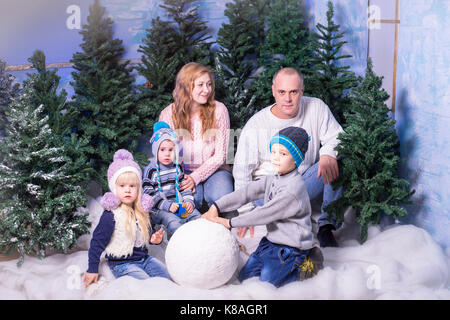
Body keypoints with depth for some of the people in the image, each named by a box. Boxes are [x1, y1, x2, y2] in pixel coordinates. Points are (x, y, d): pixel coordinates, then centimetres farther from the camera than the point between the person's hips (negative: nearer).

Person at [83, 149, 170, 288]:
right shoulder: (110, 215, -14)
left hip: (144, 258, 7)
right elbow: (97, 242, -8)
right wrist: (92, 270, -7)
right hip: (122, 264, -7)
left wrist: (154, 238, 1)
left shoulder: (141, 211, 7)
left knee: (169, 275, -5)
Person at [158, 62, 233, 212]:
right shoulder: (168, 114, -4)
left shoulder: (219, 110, -5)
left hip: (213, 170, 1)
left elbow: (220, 155, -6)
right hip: (182, 172, 0)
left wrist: (196, 177, -19)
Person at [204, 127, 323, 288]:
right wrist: (216, 207, -11)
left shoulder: (293, 189, -26)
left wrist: (230, 222, -15)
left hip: (291, 248, -9)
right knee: (245, 276, 12)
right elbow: (246, 192, -1)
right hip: (272, 241, 9)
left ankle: (305, 268, 5)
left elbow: (264, 214, -23)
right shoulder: (273, 179, 2)